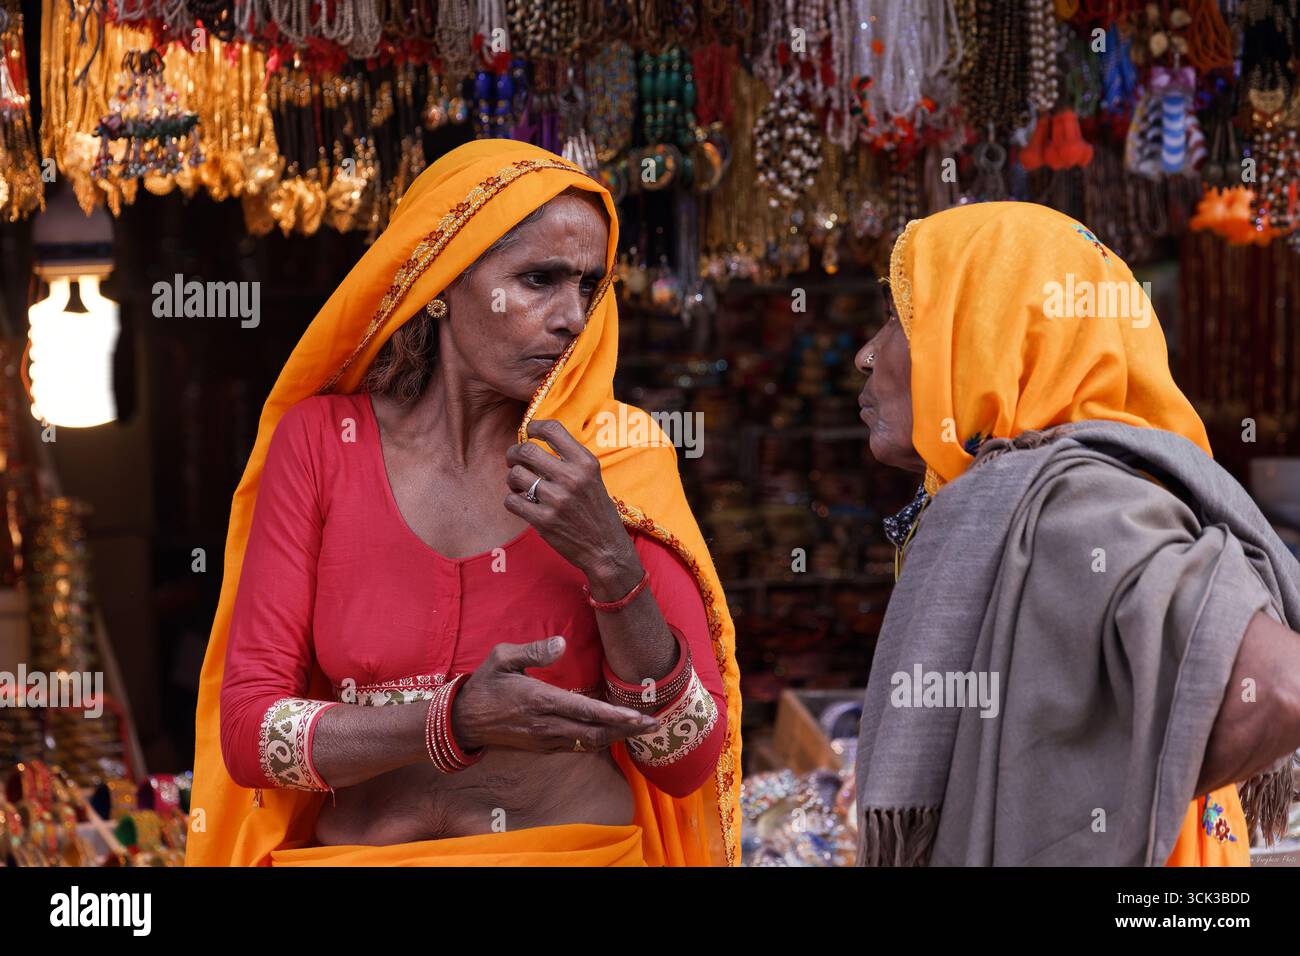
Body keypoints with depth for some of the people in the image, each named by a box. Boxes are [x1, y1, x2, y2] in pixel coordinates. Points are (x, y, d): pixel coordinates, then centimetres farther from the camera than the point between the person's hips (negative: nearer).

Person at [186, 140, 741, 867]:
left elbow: (688, 759, -9)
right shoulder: (320, 441, -6)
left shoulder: (619, 455, -6)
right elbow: (250, 731, -10)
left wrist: (610, 561, -22)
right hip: (362, 848, 0)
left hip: (591, 849, 0)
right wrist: (460, 722, -23)